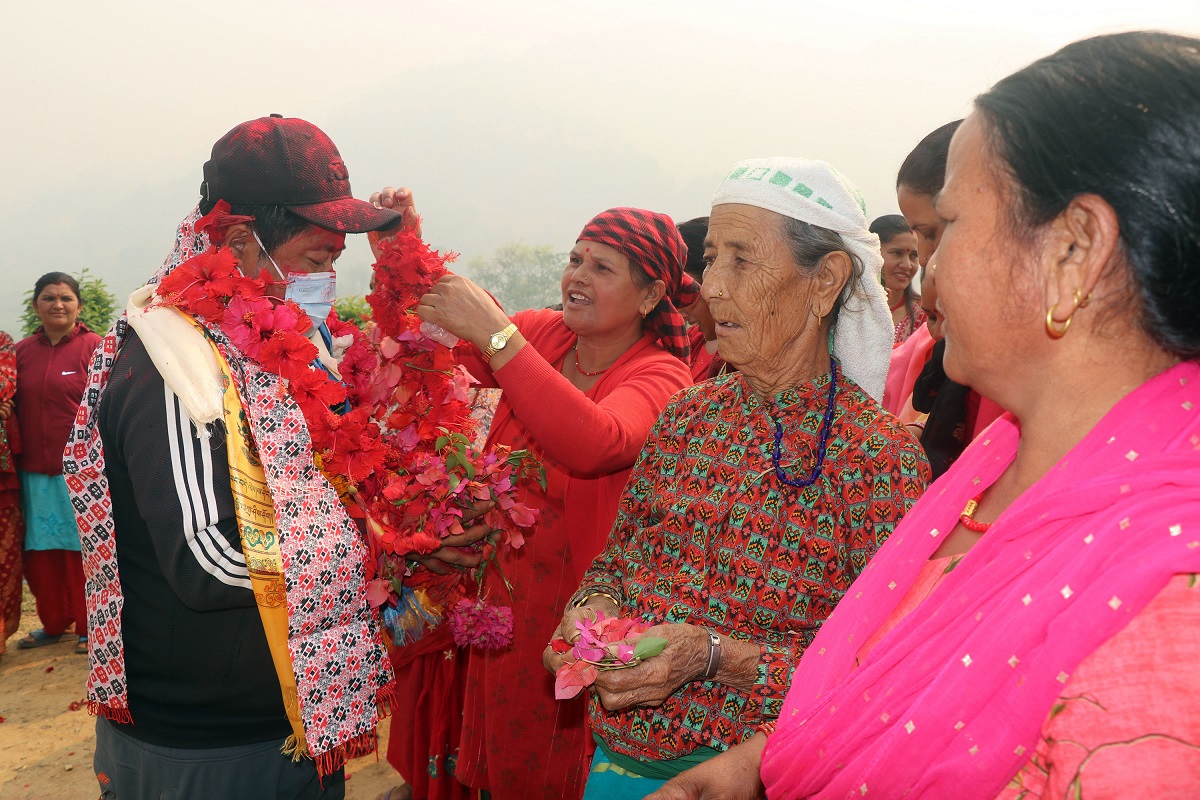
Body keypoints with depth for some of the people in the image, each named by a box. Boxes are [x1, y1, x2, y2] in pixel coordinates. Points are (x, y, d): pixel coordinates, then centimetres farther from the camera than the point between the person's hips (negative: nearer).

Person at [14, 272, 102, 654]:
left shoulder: (94, 347, -5)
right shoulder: (21, 351, 9)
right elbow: (14, 408, 15)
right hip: (35, 472, 4)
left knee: (81, 550, 2)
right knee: (40, 551, 10)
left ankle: (88, 627, 17)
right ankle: (54, 623, 28)